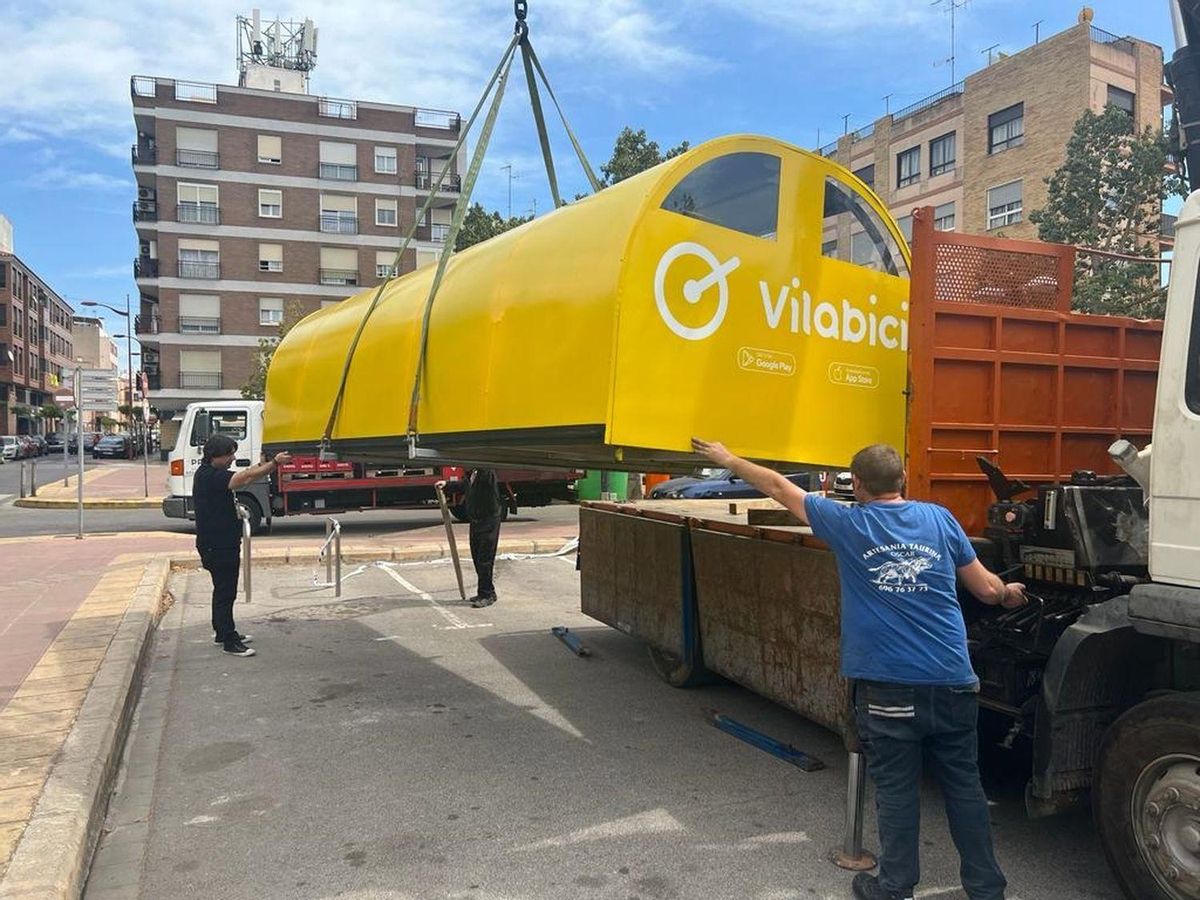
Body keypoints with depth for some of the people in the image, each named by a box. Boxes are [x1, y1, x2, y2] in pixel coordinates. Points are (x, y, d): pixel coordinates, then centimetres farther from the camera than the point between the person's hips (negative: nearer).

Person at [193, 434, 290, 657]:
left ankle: (223, 632, 32)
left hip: (222, 544, 11)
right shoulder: (209, 477, -21)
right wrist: (275, 463, -28)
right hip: (217, 546, -11)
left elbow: (242, 476, 11)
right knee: (225, 592, -5)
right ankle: (230, 641, 0)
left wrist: (266, 465, -2)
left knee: (223, 589, 20)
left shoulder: (211, 474, 12)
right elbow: (245, 478, -31)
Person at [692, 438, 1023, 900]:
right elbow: (986, 589, 10)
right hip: (952, 683, 3)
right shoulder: (939, 518, 5)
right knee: (964, 787, 14)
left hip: (888, 687, -2)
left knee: (896, 790, 9)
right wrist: (1010, 593, 34)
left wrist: (728, 459, 22)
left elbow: (779, 486, 9)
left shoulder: (848, 524, -1)